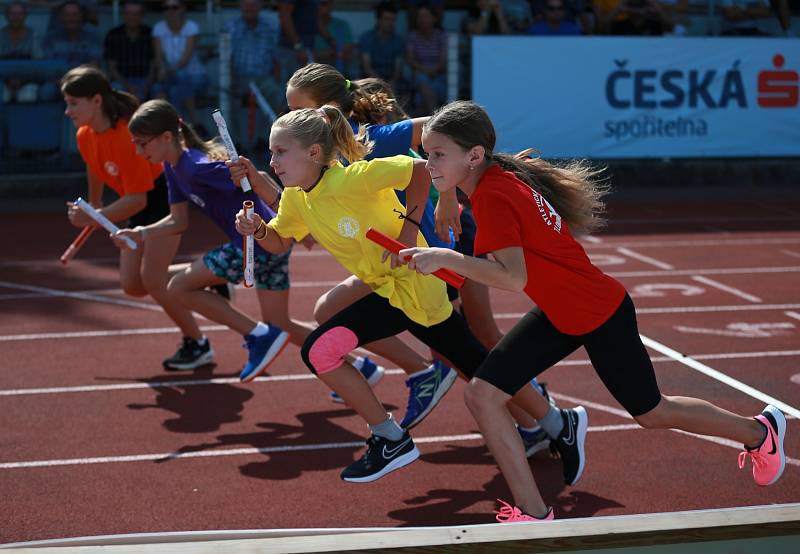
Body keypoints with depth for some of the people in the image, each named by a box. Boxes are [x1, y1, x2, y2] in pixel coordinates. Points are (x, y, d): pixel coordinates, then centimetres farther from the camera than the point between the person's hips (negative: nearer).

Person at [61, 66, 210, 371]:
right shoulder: (85, 137, -6)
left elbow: (137, 200, -31)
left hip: (165, 199, -8)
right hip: (141, 210, 8)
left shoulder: (126, 137, -31)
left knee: (152, 279, -15)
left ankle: (197, 345, 3)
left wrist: (93, 218, -35)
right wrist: (93, 204, 30)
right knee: (132, 285, 2)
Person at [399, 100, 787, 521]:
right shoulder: (504, 172, -3)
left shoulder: (493, 197, -28)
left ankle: (761, 431, 40)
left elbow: (513, 277, -39)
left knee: (653, 414, 14)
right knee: (482, 394, -6)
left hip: (602, 316, -8)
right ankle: (533, 513, 3)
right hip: (559, 314, 9)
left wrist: (445, 257, -37)